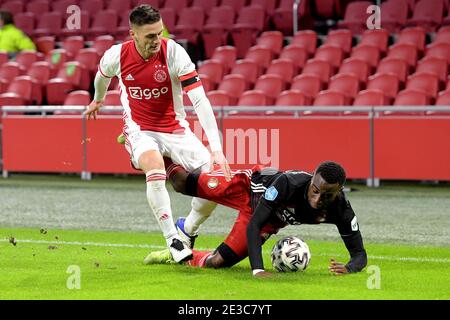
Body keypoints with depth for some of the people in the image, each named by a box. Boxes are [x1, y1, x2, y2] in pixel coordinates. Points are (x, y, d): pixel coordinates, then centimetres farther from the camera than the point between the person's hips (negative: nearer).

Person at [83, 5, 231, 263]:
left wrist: (217, 148, -34)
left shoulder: (173, 52, -20)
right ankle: (173, 240, -26)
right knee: (155, 167, -35)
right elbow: (103, 75, 14)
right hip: (139, 130, -1)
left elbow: (200, 100, -25)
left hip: (175, 128, 1)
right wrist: (98, 99, 35)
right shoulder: (117, 56, -14)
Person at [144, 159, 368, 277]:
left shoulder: (340, 210, -34)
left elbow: (359, 253, -25)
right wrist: (257, 269, -53)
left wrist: (348, 268, -49)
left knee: (216, 262, -1)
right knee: (182, 184, 10)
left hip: (272, 221, 4)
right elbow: (253, 226, -42)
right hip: (248, 186, -3)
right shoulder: (288, 183, -45)